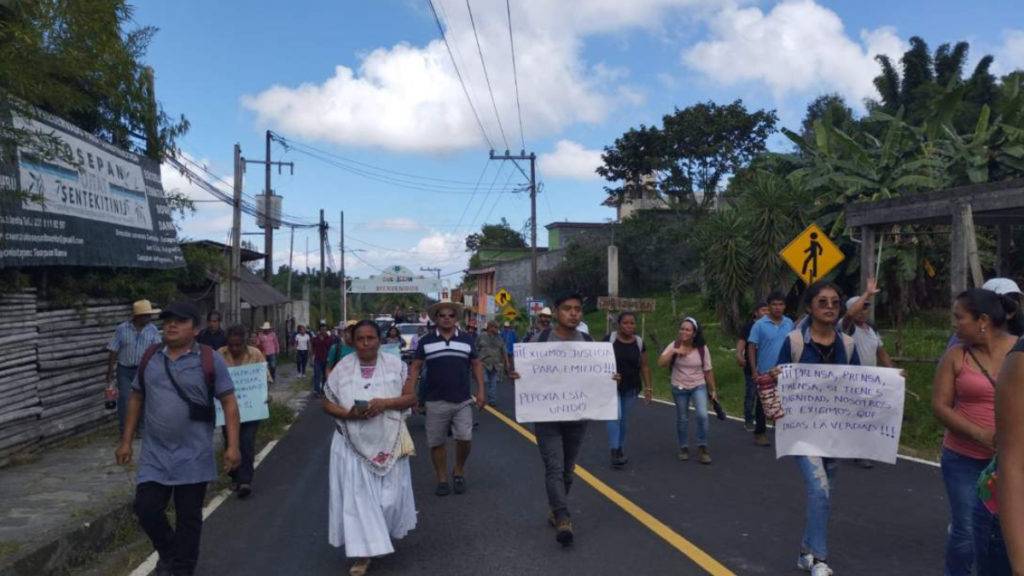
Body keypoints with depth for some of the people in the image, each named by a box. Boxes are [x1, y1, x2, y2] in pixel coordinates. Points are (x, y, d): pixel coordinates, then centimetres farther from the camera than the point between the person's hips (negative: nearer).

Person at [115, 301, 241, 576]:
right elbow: (136, 400, 12)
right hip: (154, 454, 3)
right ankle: (168, 552, 32)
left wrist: (232, 446, -14)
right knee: (146, 508, 3)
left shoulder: (210, 360, -8)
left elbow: (229, 403, -8)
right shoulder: (149, 357, 4)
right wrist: (126, 441, 10)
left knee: (189, 517, 7)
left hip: (193, 456, -3)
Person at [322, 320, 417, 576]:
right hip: (353, 444, 0)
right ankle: (363, 552, 11)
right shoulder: (342, 368, -2)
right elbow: (327, 404, 2)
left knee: (390, 495, 8)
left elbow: (411, 397, -2)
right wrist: (348, 413, -17)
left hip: (388, 443, 0)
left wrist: (385, 403, -19)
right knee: (357, 497, 0)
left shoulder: (395, 364, -3)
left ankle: (385, 534, 38)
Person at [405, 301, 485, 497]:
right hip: (436, 401, 0)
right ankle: (442, 480, 21)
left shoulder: (466, 340, 8)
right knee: (437, 443, 5)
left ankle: (459, 472, 18)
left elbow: (476, 365, 12)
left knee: (465, 438, -8)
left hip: (462, 400, 0)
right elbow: (415, 367, 6)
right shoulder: (426, 341, 4)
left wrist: (481, 391, 4)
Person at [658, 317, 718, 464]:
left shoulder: (702, 348, -8)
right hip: (679, 388, 1)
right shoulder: (674, 346, -8)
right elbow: (661, 363, -18)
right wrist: (673, 352, -29)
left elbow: (708, 370, -1)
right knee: (682, 419, 10)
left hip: (699, 387, -1)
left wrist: (713, 389, 2)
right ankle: (684, 448, 30)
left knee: (702, 415, -19)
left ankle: (702, 448, -3)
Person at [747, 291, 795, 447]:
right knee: (763, 404, 5)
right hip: (765, 372, -3)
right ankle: (760, 433, 17)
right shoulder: (760, 325, -8)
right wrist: (754, 371, -13)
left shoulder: (789, 324, 3)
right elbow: (751, 347, -8)